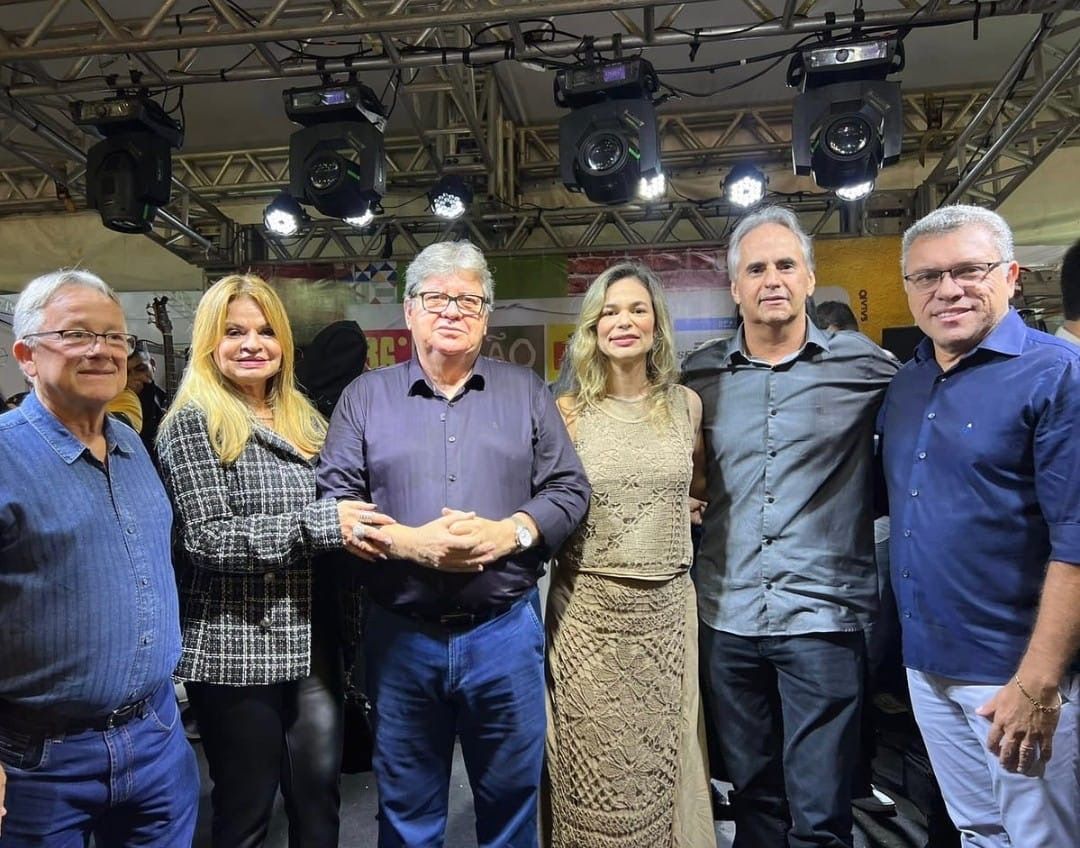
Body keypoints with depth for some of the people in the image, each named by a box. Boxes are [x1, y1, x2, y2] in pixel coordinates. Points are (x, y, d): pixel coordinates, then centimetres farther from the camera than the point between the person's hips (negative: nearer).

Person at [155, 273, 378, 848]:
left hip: (310, 639, 5)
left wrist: (352, 525, 2)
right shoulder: (193, 423, -8)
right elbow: (208, 539, -17)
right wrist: (320, 523, -22)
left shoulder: (304, 418, 10)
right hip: (234, 648, -5)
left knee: (320, 792, 13)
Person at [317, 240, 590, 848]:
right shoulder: (366, 395, 5)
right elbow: (333, 502, -1)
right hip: (401, 635, 0)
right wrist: (407, 542, -17)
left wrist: (509, 533, -16)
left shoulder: (527, 392, 6)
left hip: (506, 631, 0)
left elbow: (570, 489, 2)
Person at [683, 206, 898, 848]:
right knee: (753, 796, 18)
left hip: (823, 616, -2)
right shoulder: (701, 376, 5)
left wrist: (857, 509, -1)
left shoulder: (866, 366, -2)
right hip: (727, 618, 3)